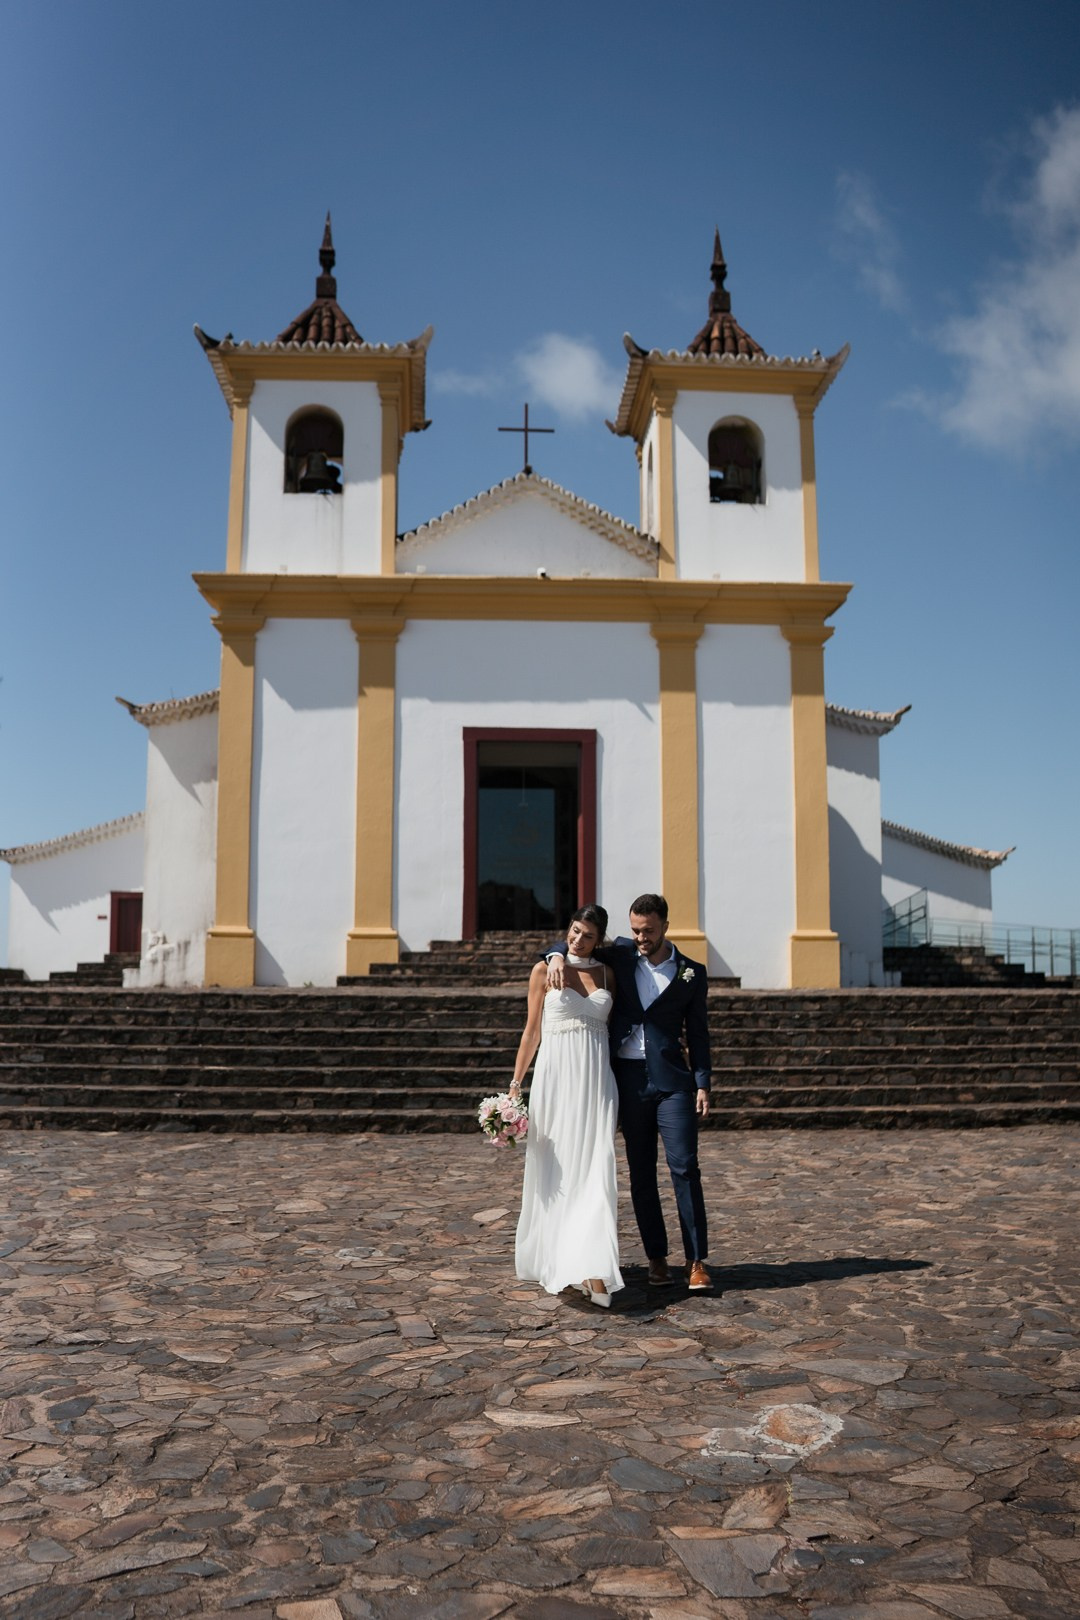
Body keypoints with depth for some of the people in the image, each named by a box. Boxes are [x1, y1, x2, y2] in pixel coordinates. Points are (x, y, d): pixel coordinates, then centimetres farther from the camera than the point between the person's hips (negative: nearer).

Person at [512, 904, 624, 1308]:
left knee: (596, 1168, -7)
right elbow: (532, 1031, 5)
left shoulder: (606, 974, 10)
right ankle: (550, 1258, 20)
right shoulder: (545, 970, 3)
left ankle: (594, 1271, -10)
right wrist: (516, 1083, 2)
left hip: (596, 1079, 2)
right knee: (555, 1169, 4)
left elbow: (614, 1026, 14)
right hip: (556, 1077, -2)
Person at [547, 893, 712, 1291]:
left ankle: (696, 1260, -1)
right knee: (641, 1174, 7)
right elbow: (571, 943, 15)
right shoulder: (620, 954, 6)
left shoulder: (691, 973, 4)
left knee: (684, 1167, -7)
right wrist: (557, 956, -9)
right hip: (628, 1079, 2)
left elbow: (697, 1033, 6)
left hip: (672, 1081, -2)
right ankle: (656, 1257, 15)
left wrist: (702, 1084, -2)